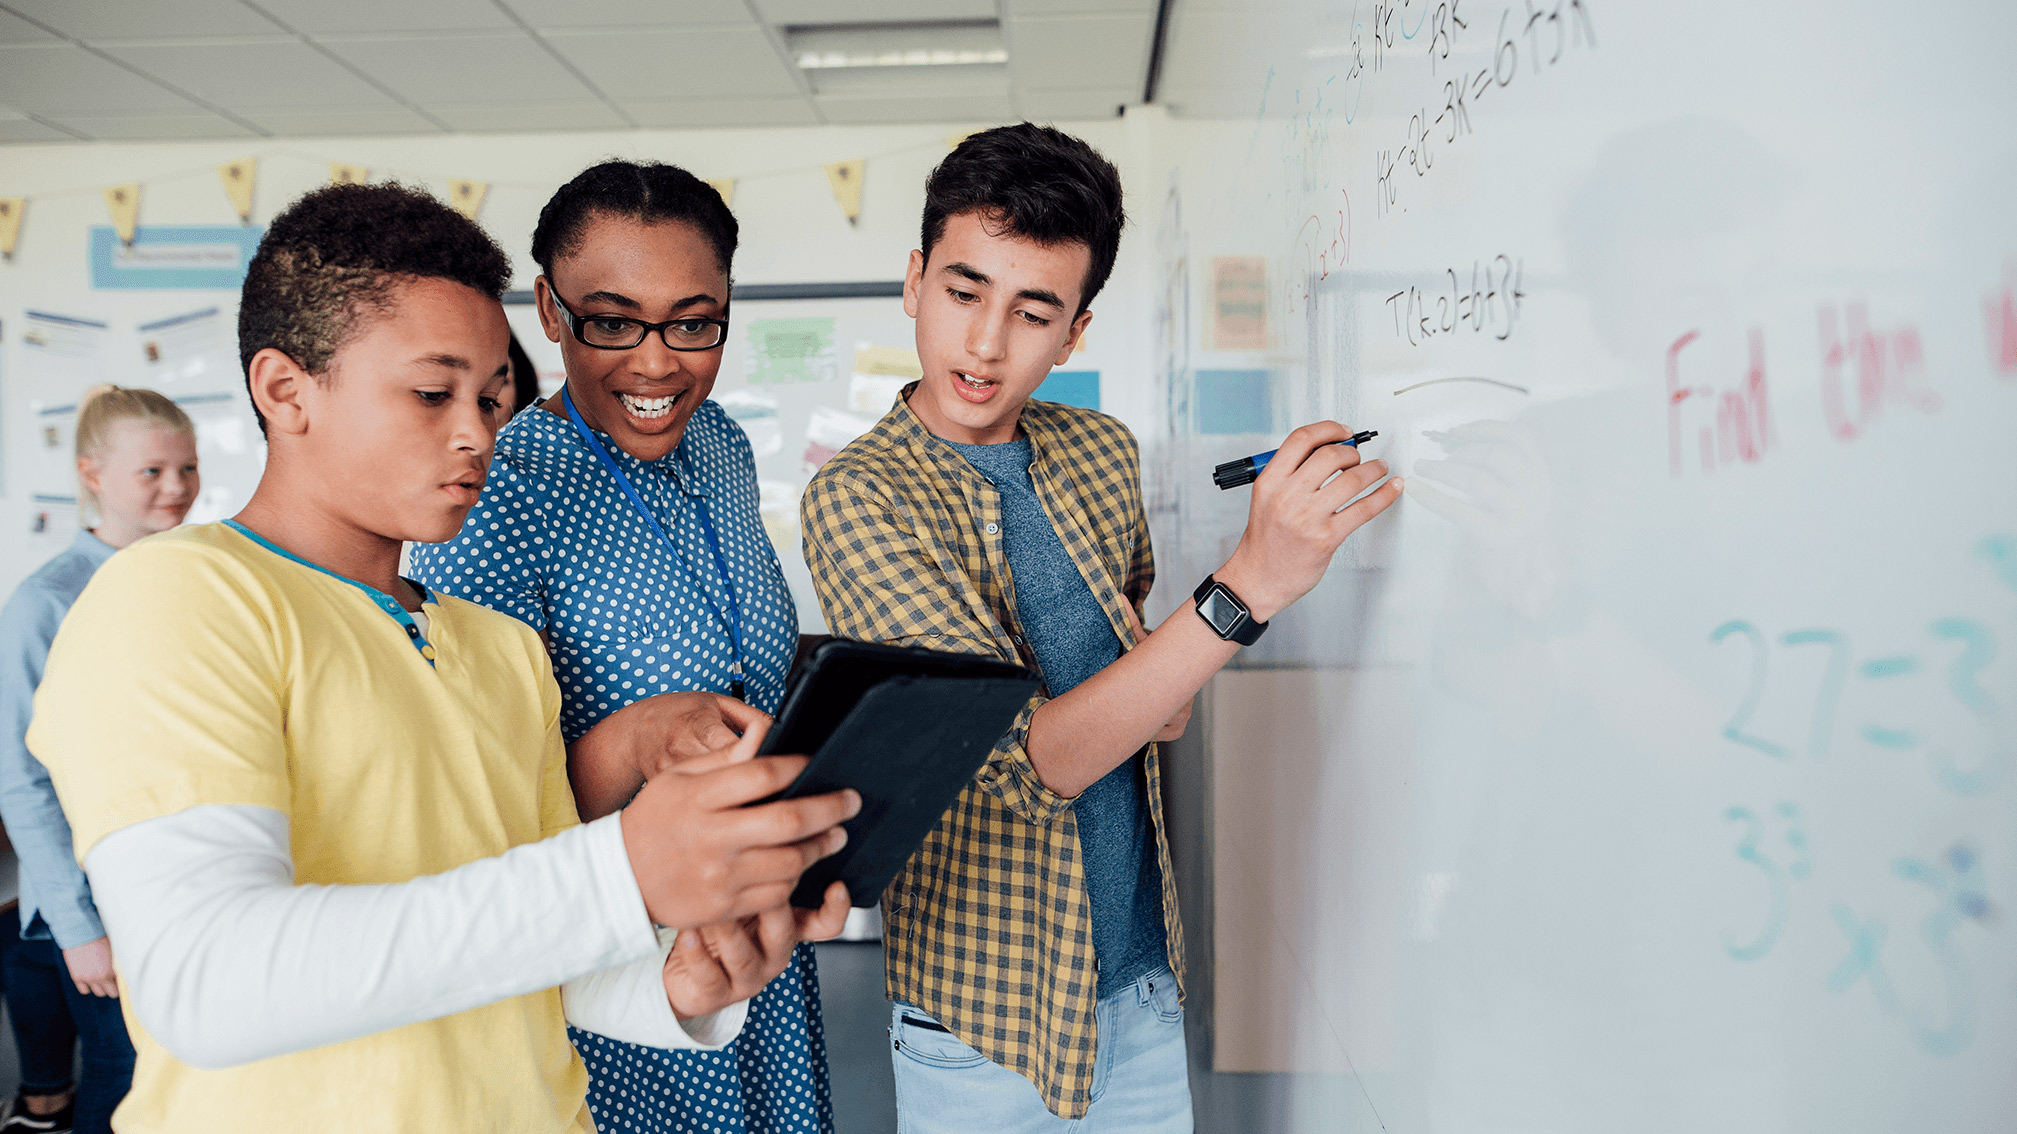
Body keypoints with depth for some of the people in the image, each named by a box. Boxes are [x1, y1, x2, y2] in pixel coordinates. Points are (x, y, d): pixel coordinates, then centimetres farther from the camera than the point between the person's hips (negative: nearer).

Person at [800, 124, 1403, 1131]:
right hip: (991, 1020, -5)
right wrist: (1248, 585, -35)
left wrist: (1163, 680, -1)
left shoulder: (1103, 453, -1)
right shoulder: (855, 500, -19)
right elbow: (1028, 760, -27)